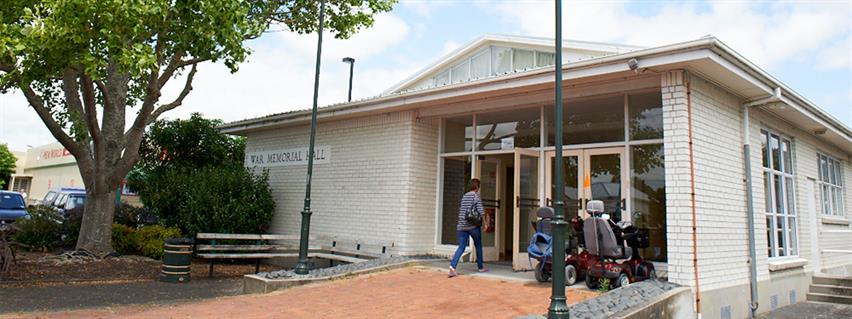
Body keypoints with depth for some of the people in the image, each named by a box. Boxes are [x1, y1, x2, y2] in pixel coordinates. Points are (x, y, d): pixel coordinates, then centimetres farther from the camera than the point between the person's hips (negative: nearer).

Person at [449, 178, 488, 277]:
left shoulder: (464, 196, 13)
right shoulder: (476, 196, -5)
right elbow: (480, 211, -13)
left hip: (461, 225, 4)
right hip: (473, 225, -4)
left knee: (461, 247, 0)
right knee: (478, 246, 15)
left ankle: (453, 265, -19)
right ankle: (480, 267, 25)